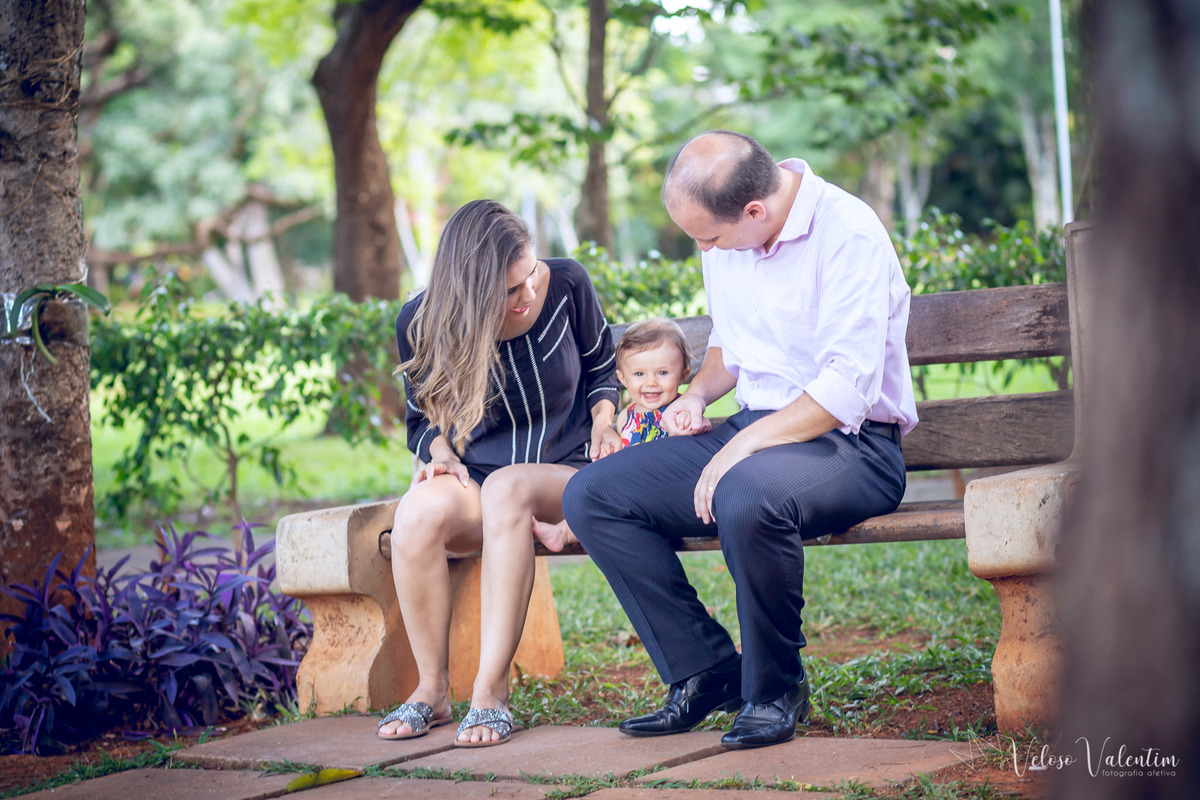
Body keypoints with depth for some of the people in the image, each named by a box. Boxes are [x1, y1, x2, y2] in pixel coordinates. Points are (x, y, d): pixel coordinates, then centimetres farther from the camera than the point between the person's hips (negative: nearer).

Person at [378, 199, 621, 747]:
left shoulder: (566, 286, -8)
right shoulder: (421, 325, -8)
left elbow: (601, 368, 11)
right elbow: (423, 416, 9)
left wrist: (602, 424, -6)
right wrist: (439, 451, -12)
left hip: (564, 472, -1)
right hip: (473, 476, 1)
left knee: (508, 486, -39)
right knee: (419, 513, -36)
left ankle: (491, 690, -34)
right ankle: (432, 689, -15)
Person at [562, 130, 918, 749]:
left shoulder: (848, 235, -17)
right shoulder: (725, 237, 7)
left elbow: (848, 388, -23)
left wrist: (741, 447, -24)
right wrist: (699, 393, 5)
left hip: (849, 443, -8)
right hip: (753, 431, 8)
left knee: (747, 496, -40)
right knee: (589, 496, -7)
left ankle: (775, 689, -16)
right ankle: (706, 672, -4)